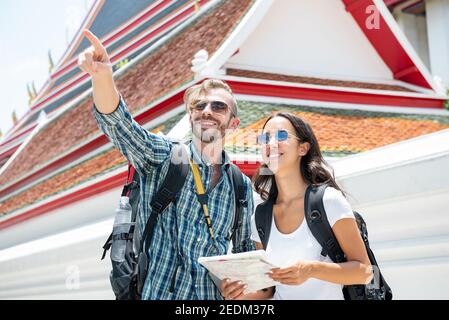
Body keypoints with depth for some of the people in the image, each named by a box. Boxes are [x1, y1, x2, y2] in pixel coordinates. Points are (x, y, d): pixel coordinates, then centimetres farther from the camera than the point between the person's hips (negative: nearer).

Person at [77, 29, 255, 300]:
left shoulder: (242, 186, 5)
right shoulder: (163, 157, -4)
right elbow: (119, 125, -21)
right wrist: (102, 77, -40)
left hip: (214, 295, 3)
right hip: (157, 293, -3)